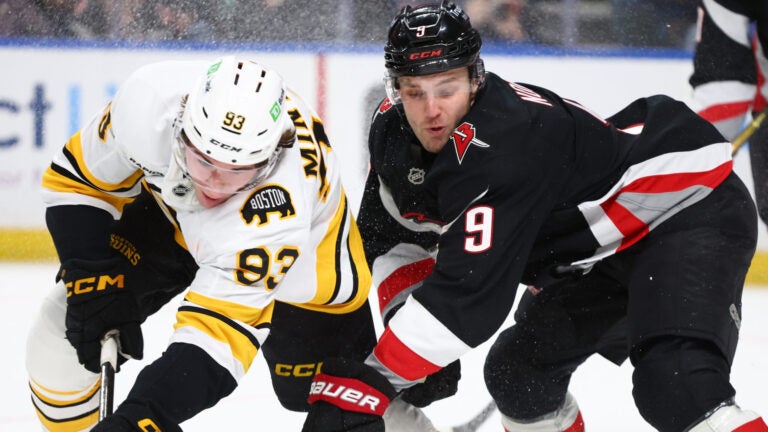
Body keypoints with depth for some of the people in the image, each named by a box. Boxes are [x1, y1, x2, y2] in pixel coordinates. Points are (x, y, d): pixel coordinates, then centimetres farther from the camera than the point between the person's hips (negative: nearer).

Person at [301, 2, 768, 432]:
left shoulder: (504, 142, -34)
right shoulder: (395, 129, -7)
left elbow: (470, 292, -37)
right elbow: (388, 233, 10)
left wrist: (370, 381, -36)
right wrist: (413, 330, -6)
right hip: (598, 252, 10)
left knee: (677, 383, -30)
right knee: (518, 373, 9)